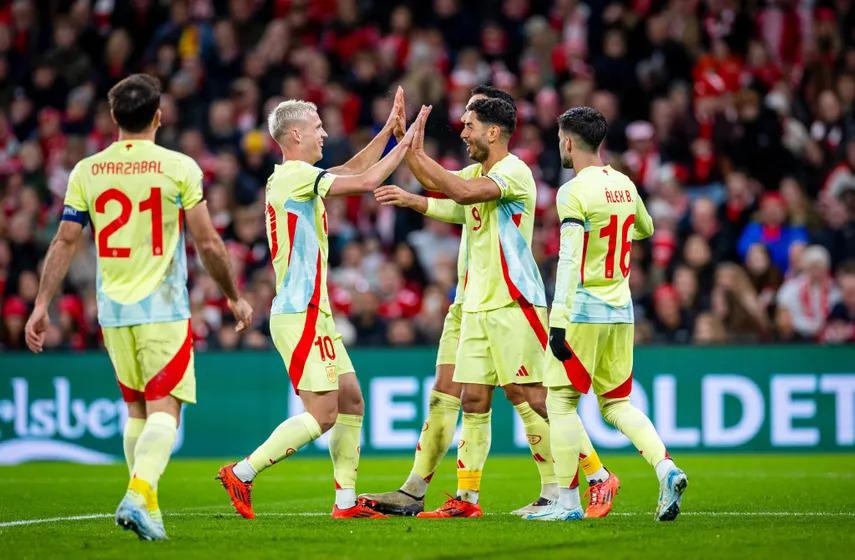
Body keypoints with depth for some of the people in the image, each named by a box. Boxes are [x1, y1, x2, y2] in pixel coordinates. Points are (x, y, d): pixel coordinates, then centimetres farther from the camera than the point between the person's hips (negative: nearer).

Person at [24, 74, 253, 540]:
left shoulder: (86, 171, 2)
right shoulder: (179, 168, -7)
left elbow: (64, 243, 1)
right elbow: (207, 244, -5)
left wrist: (42, 305, 7)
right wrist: (234, 297, 7)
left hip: (113, 310, 4)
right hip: (164, 309, -4)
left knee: (136, 409, 17)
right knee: (164, 410, -5)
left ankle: (145, 505, 18)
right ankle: (139, 494, -26)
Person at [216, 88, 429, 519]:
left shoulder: (293, 177, 16)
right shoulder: (295, 175, -13)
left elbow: (353, 169, 26)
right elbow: (366, 181, -16)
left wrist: (389, 128, 20)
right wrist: (404, 143, -5)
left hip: (313, 312, 10)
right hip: (300, 314, -10)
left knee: (351, 401, 9)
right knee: (322, 414, -11)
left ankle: (346, 501, 10)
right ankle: (241, 473, -7)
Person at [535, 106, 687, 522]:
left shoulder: (574, 192, -13)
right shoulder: (624, 184, 8)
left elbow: (569, 261, -19)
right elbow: (645, 229, 28)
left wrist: (559, 322, -21)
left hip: (584, 310, -7)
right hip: (621, 311, 7)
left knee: (561, 401, 2)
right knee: (616, 402, 14)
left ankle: (567, 501, 2)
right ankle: (666, 469, -5)